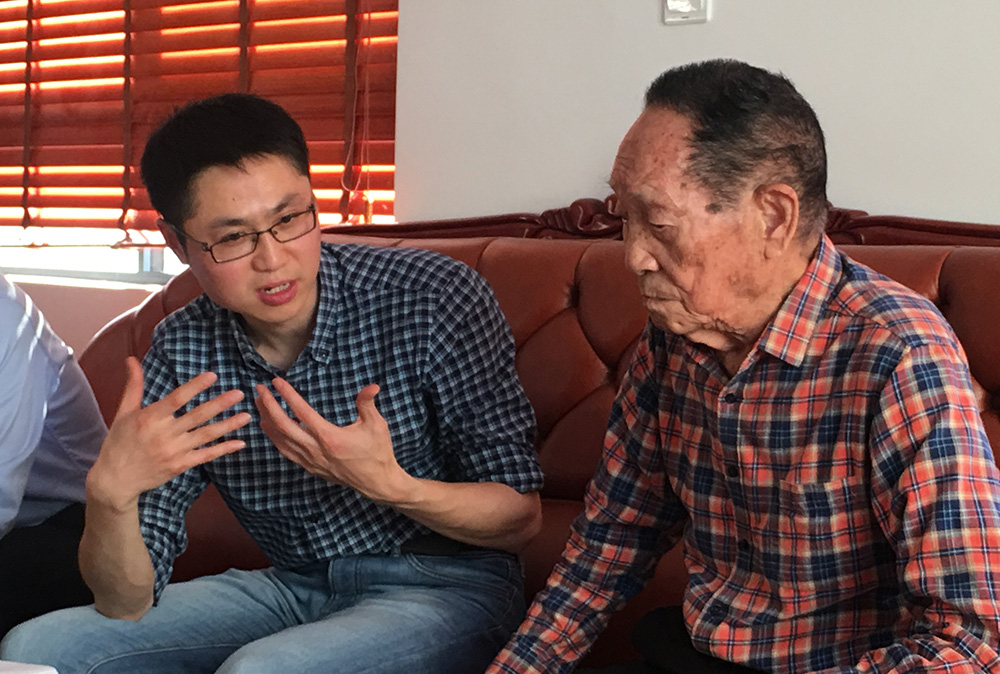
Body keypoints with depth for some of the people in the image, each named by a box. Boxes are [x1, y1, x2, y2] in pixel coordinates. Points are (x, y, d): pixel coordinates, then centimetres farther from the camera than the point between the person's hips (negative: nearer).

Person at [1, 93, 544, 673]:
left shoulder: (435, 298, -16)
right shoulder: (183, 351, -5)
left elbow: (520, 519, -12)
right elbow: (127, 602, -7)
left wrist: (387, 484, -30)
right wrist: (110, 494, -29)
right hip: (294, 586, 5)